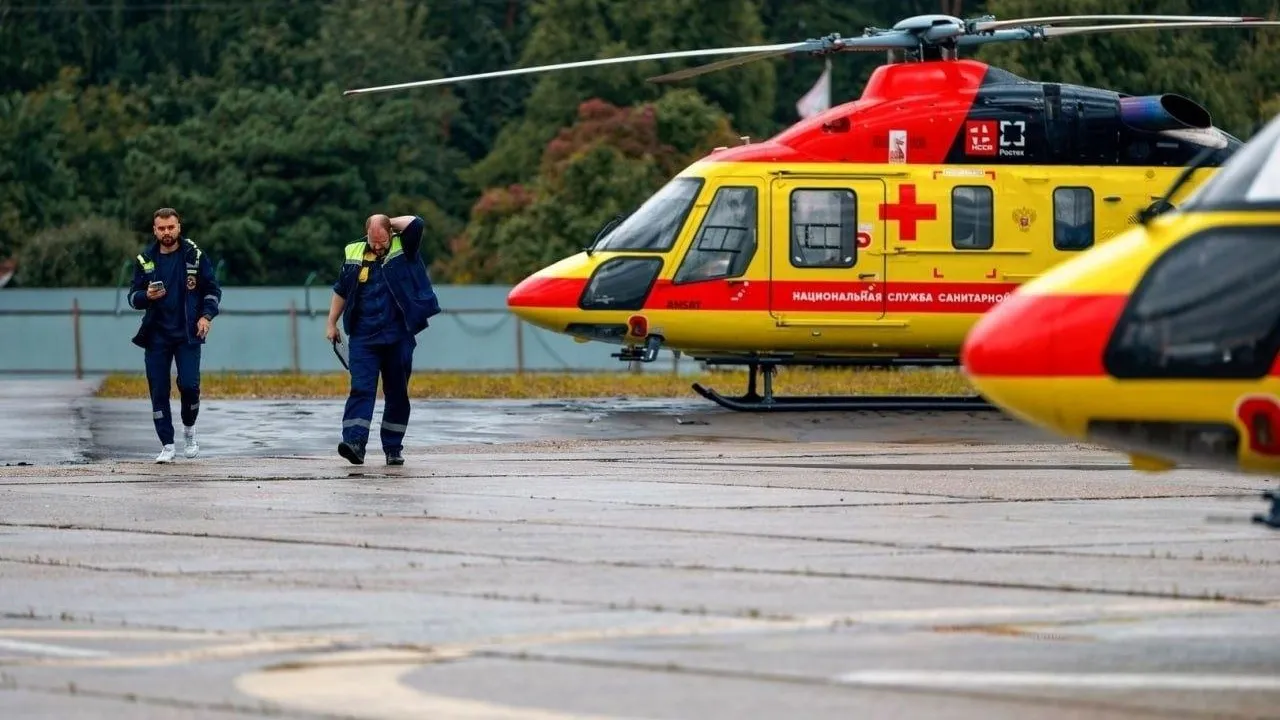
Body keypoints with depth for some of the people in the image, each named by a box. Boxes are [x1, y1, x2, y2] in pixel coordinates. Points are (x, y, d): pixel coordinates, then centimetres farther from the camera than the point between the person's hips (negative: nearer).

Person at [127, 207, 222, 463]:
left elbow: (212, 290, 6)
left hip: (188, 334, -2)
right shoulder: (145, 260, 6)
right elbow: (133, 297, 10)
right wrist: (146, 296, -13)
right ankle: (167, 445, 6)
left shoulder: (195, 256, 2)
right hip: (156, 335, 2)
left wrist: (207, 315, -10)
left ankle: (189, 429, 16)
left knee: (189, 385, -12)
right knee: (159, 391, -1)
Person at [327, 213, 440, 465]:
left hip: (398, 338, 0)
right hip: (363, 338, 0)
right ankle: (354, 443, -22)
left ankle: (393, 447, 13)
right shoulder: (354, 254, 7)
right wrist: (332, 323, 17)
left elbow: (414, 224, -17)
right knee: (361, 389, -12)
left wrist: (390, 223, -3)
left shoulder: (403, 249, 1)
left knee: (397, 394, 5)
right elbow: (341, 291, 17)